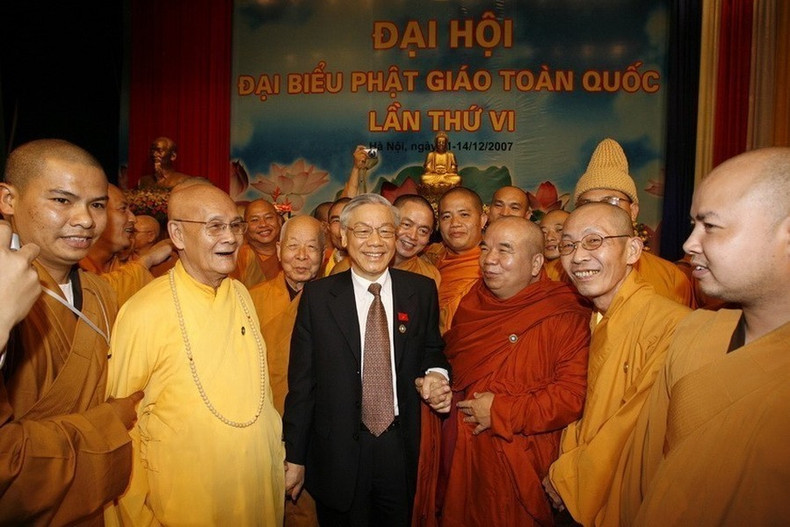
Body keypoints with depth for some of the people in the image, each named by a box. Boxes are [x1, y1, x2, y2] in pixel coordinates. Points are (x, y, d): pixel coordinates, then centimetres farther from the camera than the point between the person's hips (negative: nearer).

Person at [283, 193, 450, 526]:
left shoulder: (422, 291, -2)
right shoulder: (317, 296, -7)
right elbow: (301, 381, -5)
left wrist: (436, 374, -12)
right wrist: (294, 456, -3)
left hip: (401, 448, 2)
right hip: (337, 453, -1)